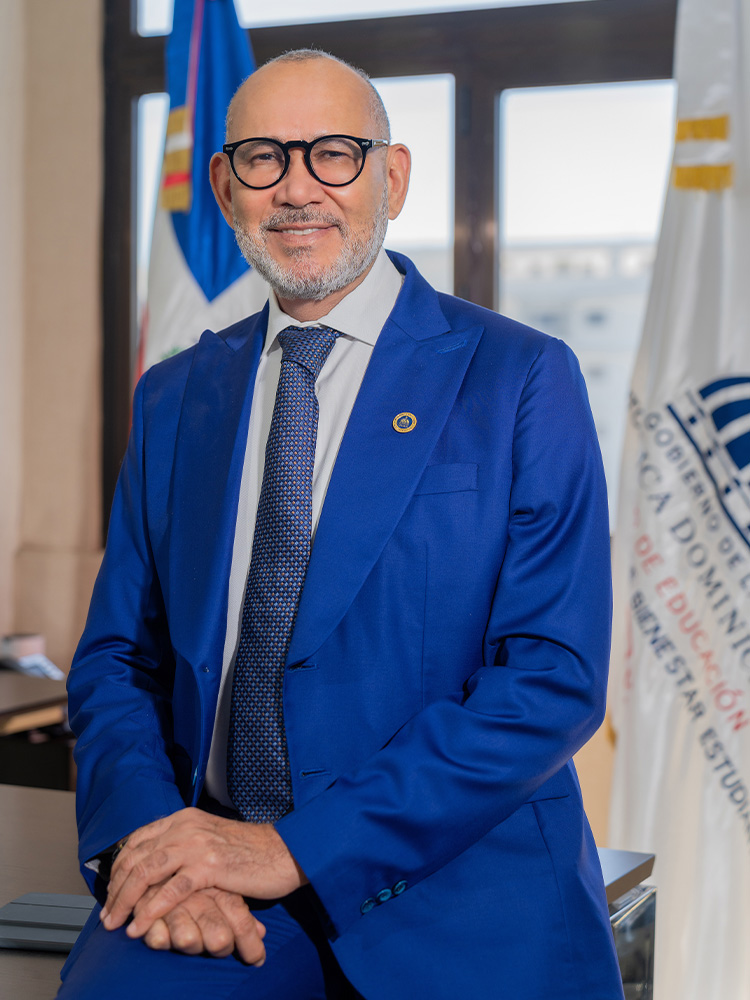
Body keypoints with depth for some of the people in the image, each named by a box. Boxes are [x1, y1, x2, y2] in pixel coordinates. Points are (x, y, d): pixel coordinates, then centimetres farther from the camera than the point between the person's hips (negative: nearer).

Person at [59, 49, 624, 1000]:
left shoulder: (522, 379, -1)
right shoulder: (173, 398, 13)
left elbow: (554, 677, -8)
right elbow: (116, 659, 13)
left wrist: (298, 846, -15)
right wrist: (142, 830, -9)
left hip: (459, 881, -1)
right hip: (208, 886, 2)